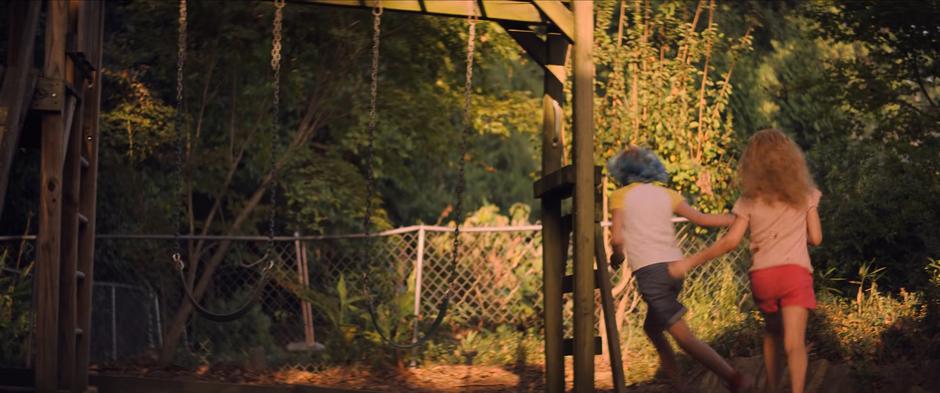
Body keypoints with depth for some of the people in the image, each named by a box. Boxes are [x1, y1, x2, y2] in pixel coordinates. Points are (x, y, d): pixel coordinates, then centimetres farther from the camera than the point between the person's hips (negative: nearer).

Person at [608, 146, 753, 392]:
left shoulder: (621, 196, 5)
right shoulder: (666, 194, 15)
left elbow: (617, 238, -4)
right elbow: (701, 219, 14)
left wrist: (617, 255, 17)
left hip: (649, 271, -6)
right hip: (674, 266, 6)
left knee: (684, 337, -8)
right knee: (651, 327, 23)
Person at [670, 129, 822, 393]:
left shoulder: (750, 199, 5)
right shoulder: (804, 193, 8)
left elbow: (731, 241, -3)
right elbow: (815, 238, 9)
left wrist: (690, 262, 2)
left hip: (762, 275, 2)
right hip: (795, 272, -2)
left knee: (772, 330, 26)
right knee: (794, 342, -14)